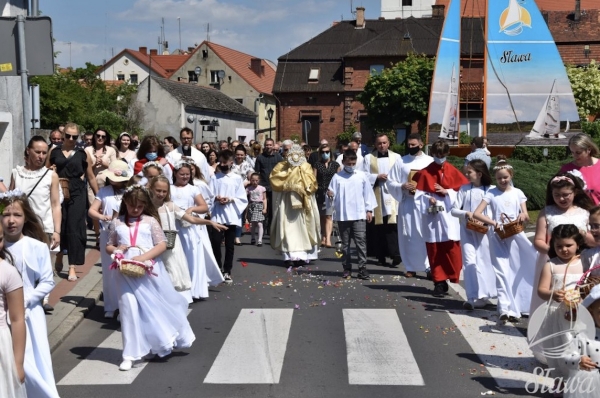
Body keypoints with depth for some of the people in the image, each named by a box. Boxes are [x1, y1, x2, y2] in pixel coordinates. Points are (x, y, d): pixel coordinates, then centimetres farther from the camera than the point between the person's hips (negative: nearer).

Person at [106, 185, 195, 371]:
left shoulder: (150, 221, 2)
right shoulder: (117, 223, 9)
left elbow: (162, 245, -3)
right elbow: (109, 246, 16)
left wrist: (144, 257, -17)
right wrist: (115, 250, -8)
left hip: (149, 270, 0)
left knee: (158, 307, 10)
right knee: (130, 309, -2)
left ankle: (156, 345, 32)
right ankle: (130, 354, 4)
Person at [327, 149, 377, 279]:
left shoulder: (362, 176, 3)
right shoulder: (337, 177, 1)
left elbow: (368, 193, 6)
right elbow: (332, 195, 1)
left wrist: (369, 210, 5)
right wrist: (330, 196, -22)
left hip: (359, 215, -1)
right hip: (342, 215, 1)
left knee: (361, 242, -6)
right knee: (345, 243, 9)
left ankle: (362, 268, -4)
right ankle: (347, 268, 17)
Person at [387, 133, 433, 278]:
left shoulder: (430, 161, 5)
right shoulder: (400, 162, 8)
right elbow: (390, 182, 7)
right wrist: (402, 187, -11)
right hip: (407, 203, 2)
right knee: (408, 236, 4)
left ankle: (429, 266, -1)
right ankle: (411, 267, 12)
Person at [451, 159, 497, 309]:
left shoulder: (491, 189, -3)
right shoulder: (464, 189, 2)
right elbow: (454, 210, 2)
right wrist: (466, 213, -14)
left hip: (484, 231, 0)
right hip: (467, 231, 1)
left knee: (484, 262, 8)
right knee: (470, 262, -9)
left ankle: (483, 295, 21)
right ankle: (472, 297, -11)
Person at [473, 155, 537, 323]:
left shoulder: (517, 193, 6)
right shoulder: (491, 193, 0)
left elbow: (526, 216, 6)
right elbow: (477, 213, -8)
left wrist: (523, 216, -19)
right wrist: (494, 223, -21)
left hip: (516, 236, 2)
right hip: (499, 238, -2)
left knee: (517, 272, 7)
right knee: (502, 273, -10)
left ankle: (515, 308, 20)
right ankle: (505, 310, -17)